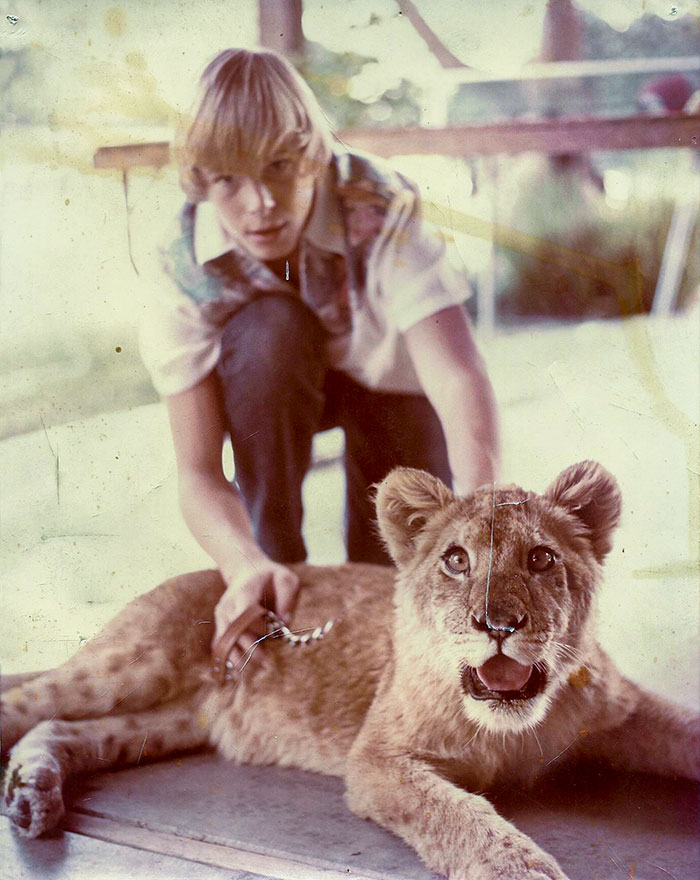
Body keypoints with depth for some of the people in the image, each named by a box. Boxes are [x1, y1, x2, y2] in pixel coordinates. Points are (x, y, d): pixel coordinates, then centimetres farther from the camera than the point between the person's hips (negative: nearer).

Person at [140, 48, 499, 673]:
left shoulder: (382, 215, -36)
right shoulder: (187, 269, -31)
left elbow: (459, 378, -48)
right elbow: (198, 473, -32)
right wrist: (247, 567, -53)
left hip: (390, 377, 0)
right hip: (269, 384, 1)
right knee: (269, 329, -35)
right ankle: (275, 559, -18)